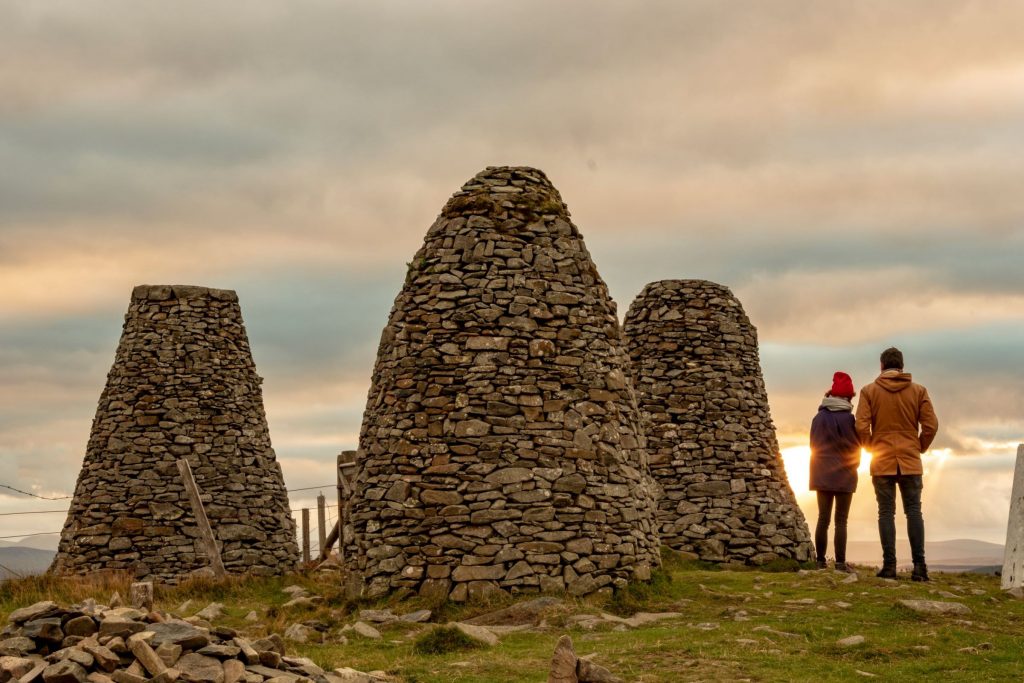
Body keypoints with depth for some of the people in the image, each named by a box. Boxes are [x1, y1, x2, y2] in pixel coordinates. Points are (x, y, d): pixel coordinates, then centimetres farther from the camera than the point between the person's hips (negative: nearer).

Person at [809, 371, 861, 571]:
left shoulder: (818, 417, 1)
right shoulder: (849, 418, -12)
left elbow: (813, 445, 6)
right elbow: (857, 445, -4)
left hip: (822, 474, 4)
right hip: (844, 475, -4)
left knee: (823, 518, 9)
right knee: (841, 520, 0)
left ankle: (821, 561, 9)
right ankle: (840, 562, -4)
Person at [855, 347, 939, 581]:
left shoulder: (869, 391, -1)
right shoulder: (918, 391, 3)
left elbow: (861, 427, -8)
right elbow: (931, 425, -3)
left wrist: (871, 448, 8)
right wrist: (919, 448, 11)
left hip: (881, 462, -1)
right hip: (911, 462, 1)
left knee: (886, 512, 4)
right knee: (914, 511, 5)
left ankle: (889, 565, -1)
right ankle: (919, 565, -3)